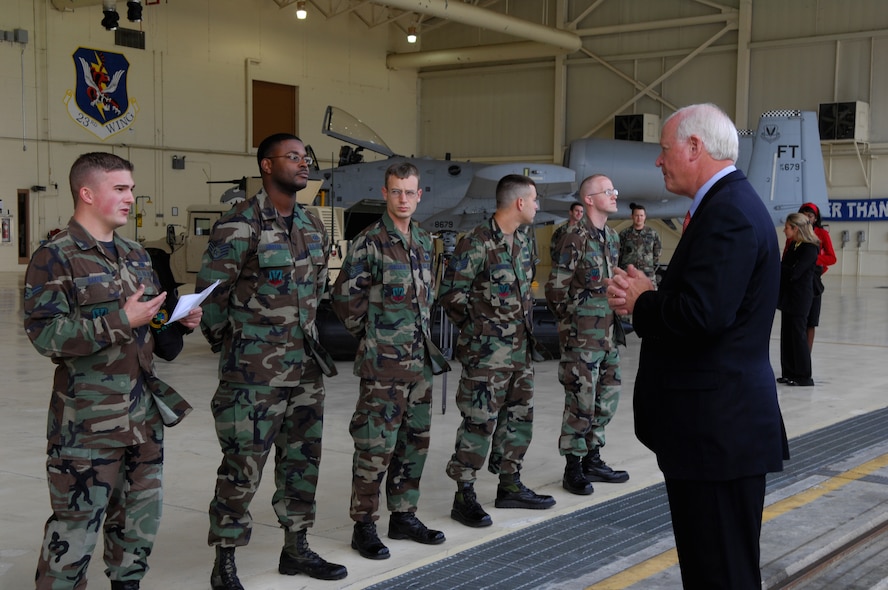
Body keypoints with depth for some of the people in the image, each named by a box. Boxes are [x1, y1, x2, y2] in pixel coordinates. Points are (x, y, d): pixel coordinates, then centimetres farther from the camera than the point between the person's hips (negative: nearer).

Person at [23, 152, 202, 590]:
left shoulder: (136, 256, 15)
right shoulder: (55, 258, -8)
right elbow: (44, 334, -19)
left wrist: (181, 322, 1)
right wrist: (120, 320, -21)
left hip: (144, 414, 7)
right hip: (87, 421, -7)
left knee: (141, 518, 15)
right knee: (76, 525, -2)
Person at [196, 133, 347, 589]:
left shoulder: (312, 226, 10)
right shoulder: (238, 226, -13)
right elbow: (210, 293, -10)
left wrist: (303, 333, 17)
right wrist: (231, 346, 0)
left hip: (305, 367, 7)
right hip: (253, 372, -7)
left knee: (302, 459, 14)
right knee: (242, 466, -1)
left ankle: (296, 549, 29)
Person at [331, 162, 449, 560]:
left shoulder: (424, 241, 12)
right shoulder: (368, 243, -10)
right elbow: (344, 299, -9)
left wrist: (420, 332, 14)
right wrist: (371, 336, -2)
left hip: (420, 360, 7)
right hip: (383, 364, -7)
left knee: (414, 441, 13)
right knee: (375, 446, -3)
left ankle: (404, 516, 25)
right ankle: (364, 525, 8)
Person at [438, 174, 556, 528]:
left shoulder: (523, 241, 11)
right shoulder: (476, 244, -16)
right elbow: (450, 293, -13)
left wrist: (525, 322, 13)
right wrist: (478, 327, -7)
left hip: (521, 349, 9)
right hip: (487, 352, -9)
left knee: (519, 416, 14)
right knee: (480, 421, -5)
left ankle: (510, 485, 27)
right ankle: (464, 496, 4)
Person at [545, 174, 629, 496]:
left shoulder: (612, 237, 12)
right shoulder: (575, 239, -13)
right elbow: (555, 290, -12)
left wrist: (615, 319, 15)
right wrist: (573, 323, -5)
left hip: (608, 333, 8)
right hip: (582, 336, -8)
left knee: (607, 397, 13)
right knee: (581, 401, -3)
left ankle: (592, 460, 26)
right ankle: (573, 469, 9)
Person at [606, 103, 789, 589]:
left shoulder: (729, 212, -18)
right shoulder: (729, 204, 15)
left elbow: (702, 314, -28)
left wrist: (641, 302, -10)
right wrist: (651, 295, 2)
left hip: (718, 427, -11)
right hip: (715, 424, 11)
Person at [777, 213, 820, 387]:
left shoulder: (809, 249, -15)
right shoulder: (793, 245, 12)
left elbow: (794, 273, -22)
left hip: (800, 298, -9)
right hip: (788, 296, 9)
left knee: (799, 334, -4)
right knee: (787, 334, 10)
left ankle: (804, 376, 3)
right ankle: (789, 373, 17)